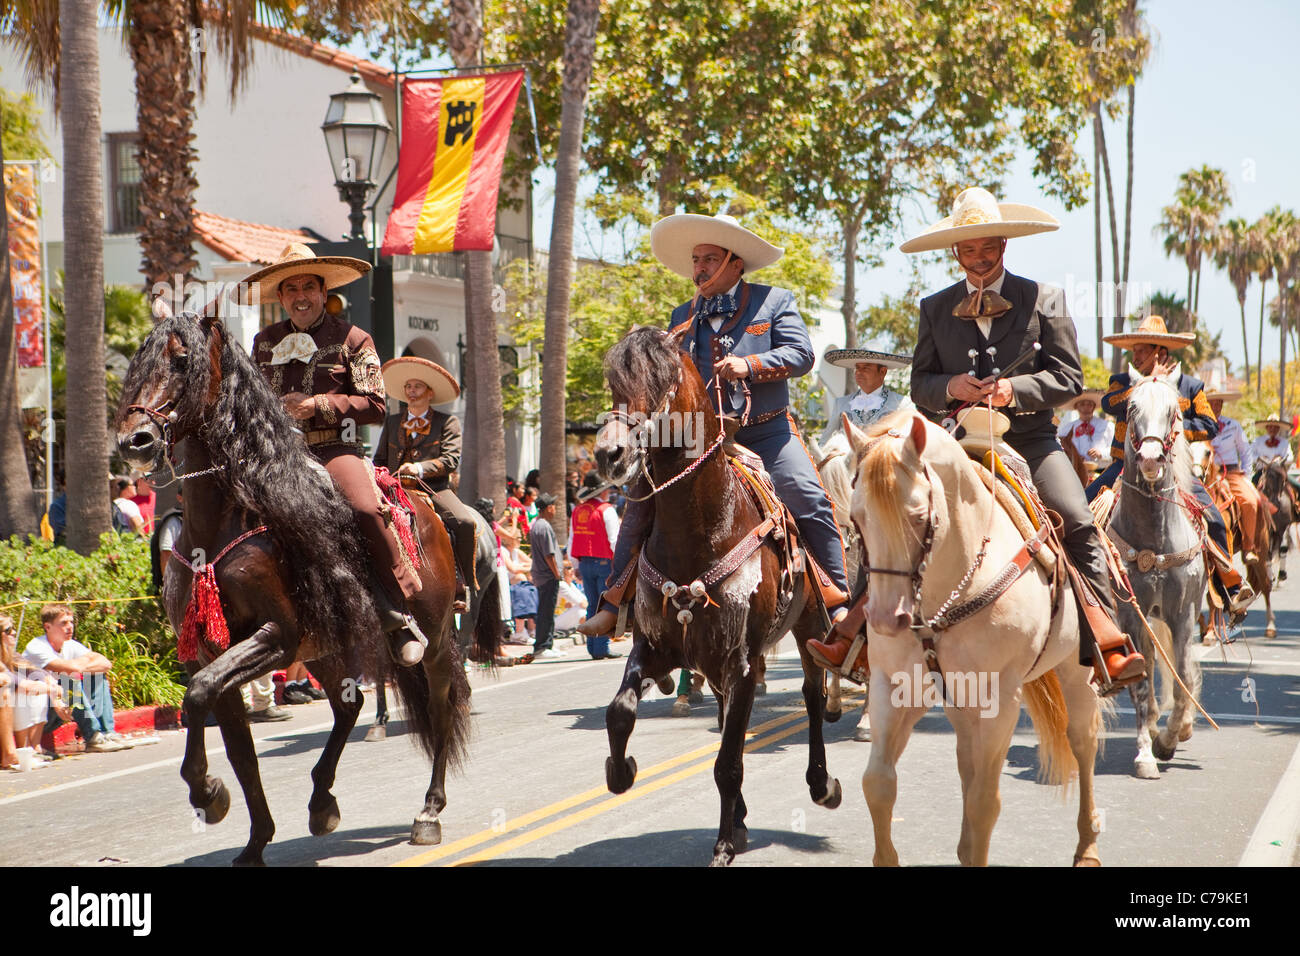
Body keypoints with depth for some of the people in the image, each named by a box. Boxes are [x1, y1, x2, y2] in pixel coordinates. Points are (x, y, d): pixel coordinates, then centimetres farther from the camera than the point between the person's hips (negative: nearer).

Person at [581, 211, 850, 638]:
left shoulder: (774, 301, 7)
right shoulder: (682, 317, 18)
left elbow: (801, 355, -4)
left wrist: (749, 365, -18)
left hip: (764, 431, -3)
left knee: (809, 500, -22)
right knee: (643, 501, -9)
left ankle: (836, 601, -13)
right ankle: (614, 604, 0)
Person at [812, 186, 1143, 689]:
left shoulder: (1044, 299, 7)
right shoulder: (935, 308, 13)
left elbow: (1068, 378, 1)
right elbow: (920, 386, 11)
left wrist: (1015, 389, -16)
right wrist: (950, 387, -12)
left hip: (1029, 439, -2)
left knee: (1078, 524, -22)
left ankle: (1105, 649, -19)